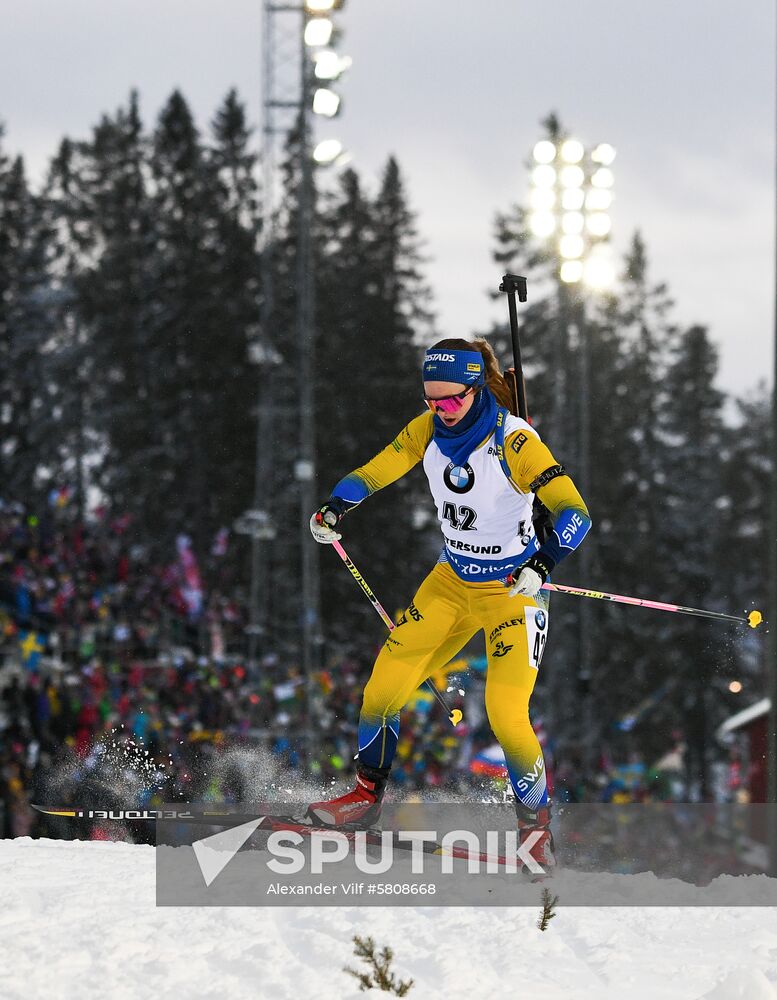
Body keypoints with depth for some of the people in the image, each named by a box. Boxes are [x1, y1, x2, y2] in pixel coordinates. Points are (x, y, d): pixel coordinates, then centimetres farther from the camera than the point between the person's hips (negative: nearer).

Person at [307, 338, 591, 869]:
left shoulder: (513, 440, -23)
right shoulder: (428, 430, -7)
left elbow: (574, 512, -28)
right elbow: (376, 471, 4)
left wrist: (542, 565, -44)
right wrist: (336, 508, -16)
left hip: (513, 587, -6)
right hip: (451, 581, 6)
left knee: (506, 716, -16)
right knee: (386, 682, -3)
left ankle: (537, 829, 3)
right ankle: (367, 795, 16)